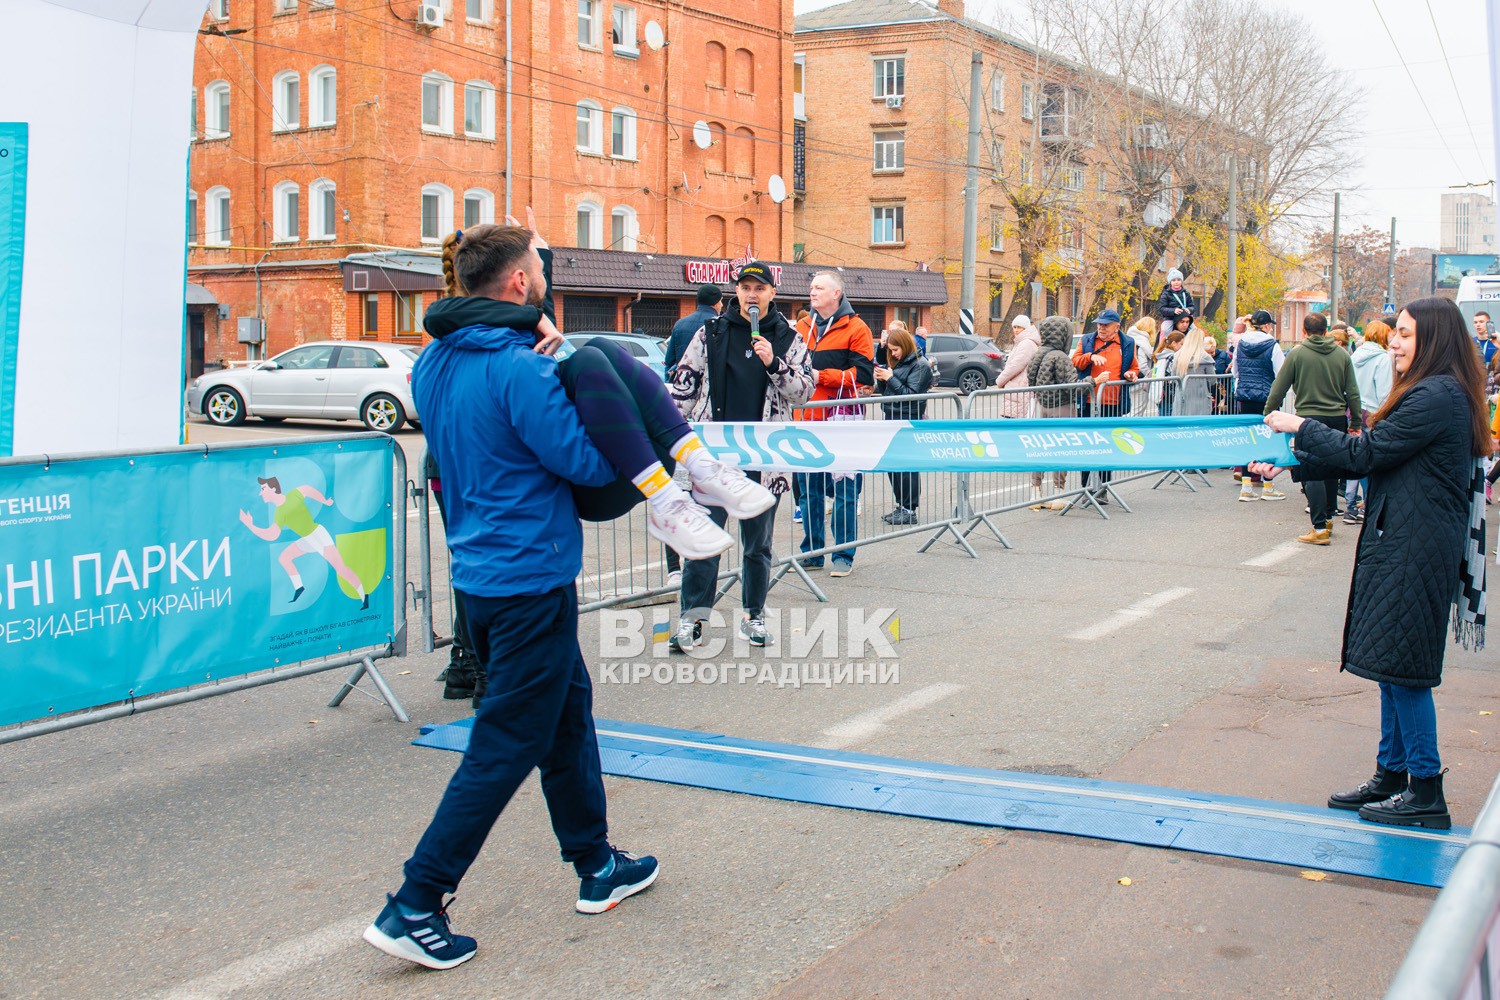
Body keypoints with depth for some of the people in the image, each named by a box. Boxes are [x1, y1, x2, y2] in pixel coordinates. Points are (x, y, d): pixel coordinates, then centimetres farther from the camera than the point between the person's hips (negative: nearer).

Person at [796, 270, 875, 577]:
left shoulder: (855, 328, -3)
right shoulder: (802, 328, 14)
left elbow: (862, 374, -9)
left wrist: (821, 376, -15)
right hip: (807, 420, 6)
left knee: (844, 489, -2)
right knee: (809, 488, 10)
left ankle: (844, 556, 6)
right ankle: (812, 552, 19)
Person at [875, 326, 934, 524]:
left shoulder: (919, 366, -7)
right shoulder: (895, 363, 16)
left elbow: (912, 394, -14)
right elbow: (885, 392, 19)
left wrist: (890, 378, -15)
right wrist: (881, 380, -1)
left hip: (908, 420, -8)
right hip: (892, 418, 8)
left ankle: (909, 510, -1)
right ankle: (901, 506, 19)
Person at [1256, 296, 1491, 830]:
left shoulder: (1436, 397, -17)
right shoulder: (1436, 394, 16)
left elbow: (1364, 453, -18)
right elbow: (1374, 458, 15)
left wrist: (1301, 427, -4)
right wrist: (1293, 460, 10)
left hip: (1415, 551, -10)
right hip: (1402, 545, 10)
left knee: (1402, 665, -4)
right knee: (1393, 666, 14)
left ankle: (1426, 793, 5)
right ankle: (1391, 777, 23)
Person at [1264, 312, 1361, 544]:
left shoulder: (1297, 354, -4)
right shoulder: (1341, 355, 5)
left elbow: (1278, 390, -3)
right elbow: (1353, 393, 6)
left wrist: (1268, 417, 7)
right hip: (1337, 419, 4)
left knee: (1312, 475, -3)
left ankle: (1320, 527, -9)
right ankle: (1328, 518, 28)